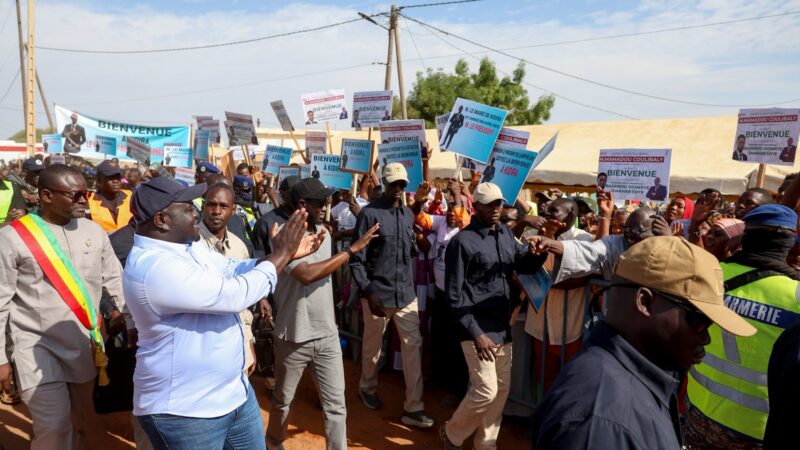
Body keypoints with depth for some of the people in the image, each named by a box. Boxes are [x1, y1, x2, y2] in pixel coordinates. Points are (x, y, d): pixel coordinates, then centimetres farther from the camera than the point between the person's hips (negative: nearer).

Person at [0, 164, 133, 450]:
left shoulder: (93, 230, 0)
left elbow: (116, 282, 8)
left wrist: (133, 324, 7)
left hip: (85, 343, 4)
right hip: (37, 346, -4)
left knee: (82, 420, 17)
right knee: (54, 427, -8)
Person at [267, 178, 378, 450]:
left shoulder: (323, 233, 5)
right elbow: (307, 275, -31)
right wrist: (352, 249, -26)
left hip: (328, 335, 4)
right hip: (295, 336, -4)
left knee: (336, 404, 6)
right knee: (283, 400, 19)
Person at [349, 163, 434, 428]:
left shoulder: (408, 214, 9)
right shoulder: (369, 213, -10)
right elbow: (356, 258, -12)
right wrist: (368, 292, -17)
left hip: (405, 292, 5)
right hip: (378, 292, -4)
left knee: (413, 345, 2)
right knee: (373, 345, 13)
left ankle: (413, 408, 11)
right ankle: (368, 387, 40)